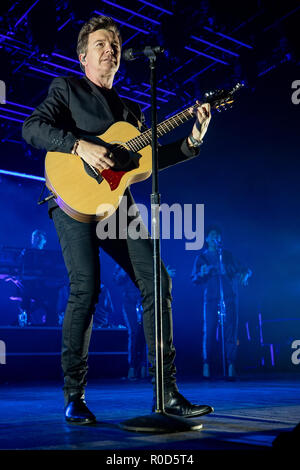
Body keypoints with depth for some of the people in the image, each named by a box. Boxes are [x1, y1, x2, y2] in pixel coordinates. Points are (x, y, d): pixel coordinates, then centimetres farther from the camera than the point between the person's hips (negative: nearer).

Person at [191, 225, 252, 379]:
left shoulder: (227, 255, 17)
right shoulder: (201, 257, 13)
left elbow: (245, 270, 16)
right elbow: (194, 279, 6)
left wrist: (245, 275, -7)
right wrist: (201, 274, -17)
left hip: (229, 297, 1)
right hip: (210, 298, -1)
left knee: (230, 331, -5)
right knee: (208, 331, -9)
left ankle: (230, 366, -3)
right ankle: (207, 365, -5)